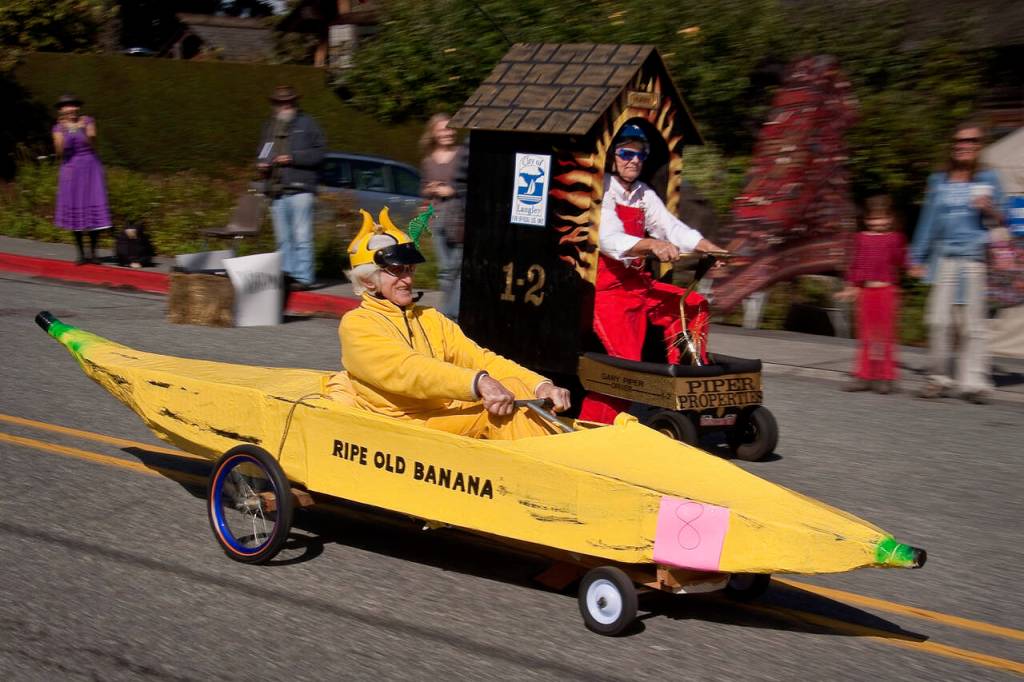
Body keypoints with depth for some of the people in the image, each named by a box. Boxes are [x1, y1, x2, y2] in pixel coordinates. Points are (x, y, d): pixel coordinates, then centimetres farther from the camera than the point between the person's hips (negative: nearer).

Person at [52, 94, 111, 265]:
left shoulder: (87, 121, 1)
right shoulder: (59, 127, 2)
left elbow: (92, 146, -6)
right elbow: (60, 152, -7)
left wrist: (86, 131, -20)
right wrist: (63, 131, -15)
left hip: (90, 167, -1)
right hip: (71, 170, 1)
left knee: (93, 209, -3)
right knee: (75, 212, 1)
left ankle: (93, 252, 6)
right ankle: (81, 253, 10)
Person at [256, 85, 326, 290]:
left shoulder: (306, 123, 4)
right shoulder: (269, 126, 20)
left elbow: (319, 152, -3)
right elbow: (262, 154, 28)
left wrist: (293, 158, -11)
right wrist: (261, 164, 6)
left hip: (300, 190, -6)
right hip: (276, 191, 6)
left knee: (302, 236, -9)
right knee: (283, 238, 9)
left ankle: (304, 276, -8)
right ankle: (287, 272, 15)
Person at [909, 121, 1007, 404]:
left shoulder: (988, 180, 7)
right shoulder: (939, 181, 12)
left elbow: (999, 220, 6)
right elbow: (929, 220, 15)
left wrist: (989, 209, -15)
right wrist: (917, 258, 13)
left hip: (975, 259, -2)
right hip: (945, 258, 2)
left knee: (973, 322, -3)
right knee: (938, 319, -4)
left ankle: (974, 382, -1)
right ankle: (938, 378, 5)